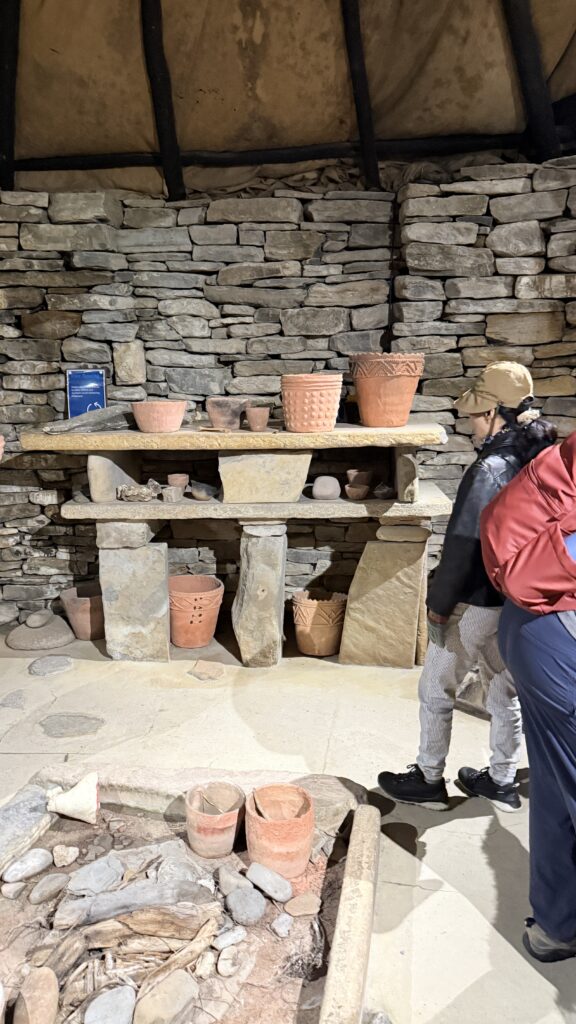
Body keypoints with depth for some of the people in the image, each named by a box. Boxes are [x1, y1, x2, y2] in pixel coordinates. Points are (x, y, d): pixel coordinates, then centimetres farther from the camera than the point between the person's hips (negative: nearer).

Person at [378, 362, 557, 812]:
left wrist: (438, 604, -12)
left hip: (478, 603, -8)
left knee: (436, 691, 9)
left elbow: (462, 547, -22)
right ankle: (502, 782, 33)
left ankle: (429, 781, 22)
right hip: (518, 602, 8)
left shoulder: (490, 469, -23)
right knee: (505, 690, 19)